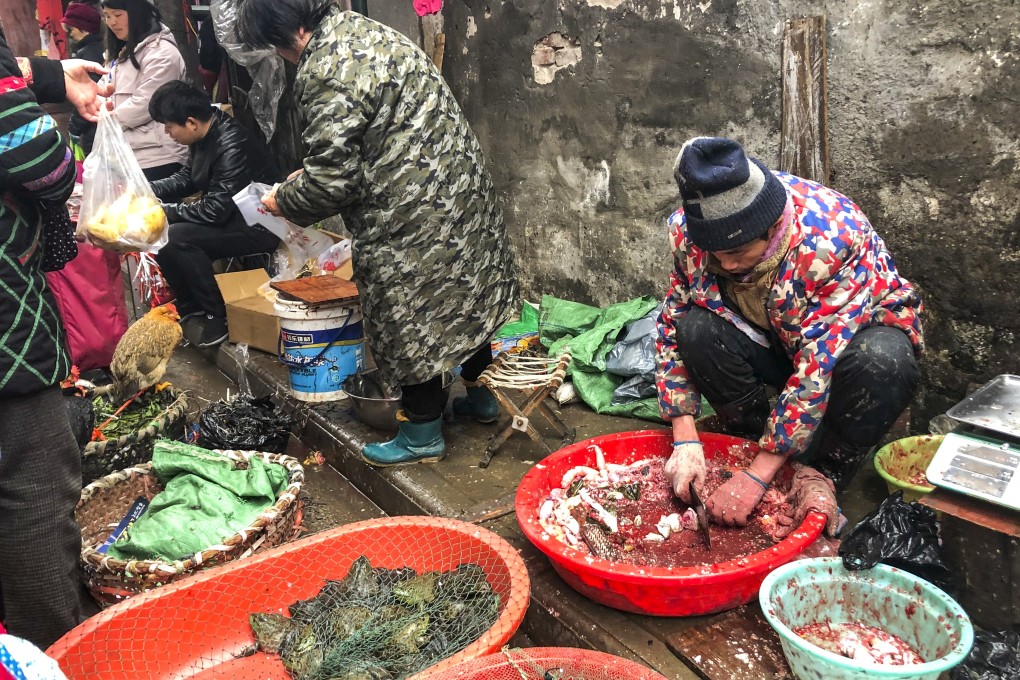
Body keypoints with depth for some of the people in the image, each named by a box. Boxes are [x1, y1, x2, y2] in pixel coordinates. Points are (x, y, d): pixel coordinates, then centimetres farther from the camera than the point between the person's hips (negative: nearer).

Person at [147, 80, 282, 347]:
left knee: (176, 238, -25)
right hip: (229, 213, 10)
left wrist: (165, 211, -16)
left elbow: (214, 211, -27)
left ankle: (219, 315, -10)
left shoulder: (232, 147, -28)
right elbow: (187, 178, 15)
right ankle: (189, 301, 16)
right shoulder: (206, 134, 0)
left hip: (259, 226, -10)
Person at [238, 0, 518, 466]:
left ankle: (423, 436, 21)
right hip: (460, 191, 10)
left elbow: (332, 178, -19)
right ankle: (479, 396, 39)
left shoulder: (325, 73, -21)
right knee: (463, 295, 21)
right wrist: (307, 176, 17)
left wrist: (285, 201, 0)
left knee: (409, 322, 5)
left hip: (413, 219, -10)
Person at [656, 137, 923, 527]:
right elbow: (672, 327, -14)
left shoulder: (831, 236, -35)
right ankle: (751, 439, -4)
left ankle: (825, 478, -11)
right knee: (697, 330, -27)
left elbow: (820, 365, -36)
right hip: (769, 339, 3)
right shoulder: (690, 230, -22)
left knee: (882, 361, -37)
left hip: (857, 329, -3)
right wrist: (685, 439, -24)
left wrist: (758, 476, -35)